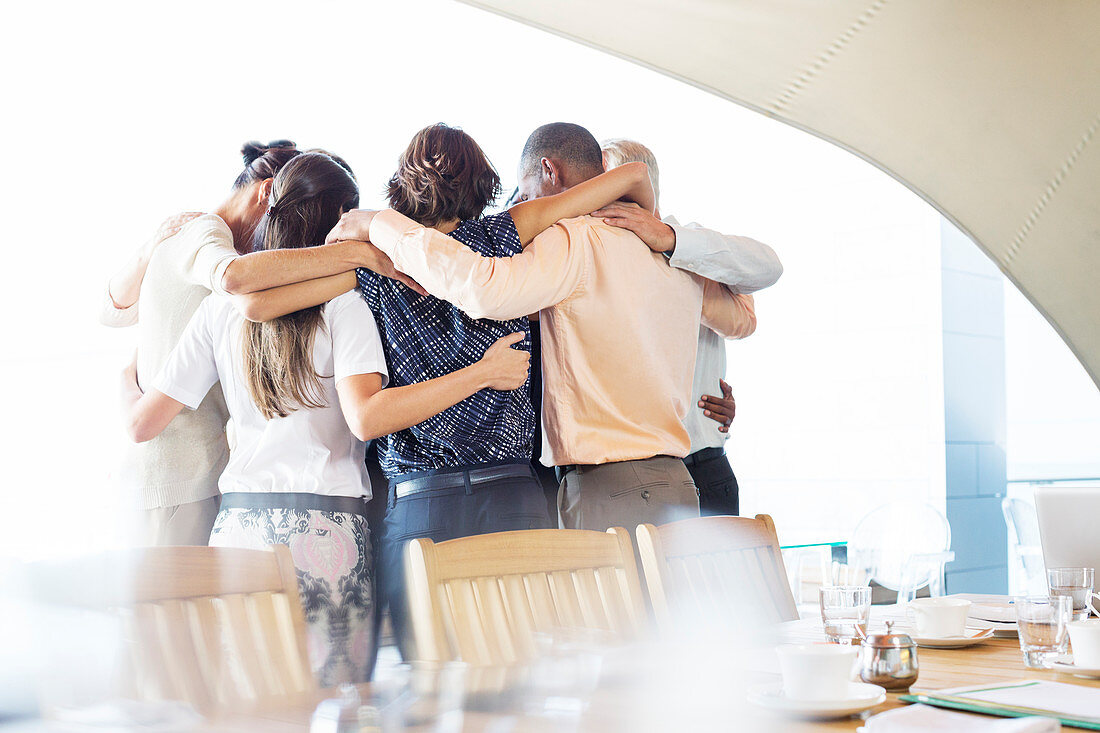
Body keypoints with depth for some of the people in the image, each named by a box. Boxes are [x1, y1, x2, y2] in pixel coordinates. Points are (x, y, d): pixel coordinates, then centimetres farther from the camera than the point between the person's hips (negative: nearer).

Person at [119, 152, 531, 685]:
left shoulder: (222, 306, 10)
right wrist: (483, 372, -13)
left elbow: (143, 423, 10)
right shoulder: (342, 305, -3)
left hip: (238, 521, 5)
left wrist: (126, 384, 34)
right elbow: (367, 416, -19)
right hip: (325, 525, -4)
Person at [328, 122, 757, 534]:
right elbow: (742, 317, 33)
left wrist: (381, 225, -14)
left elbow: (484, 289, -27)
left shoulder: (576, 239, -11)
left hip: (609, 490, -8)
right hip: (675, 483, 8)